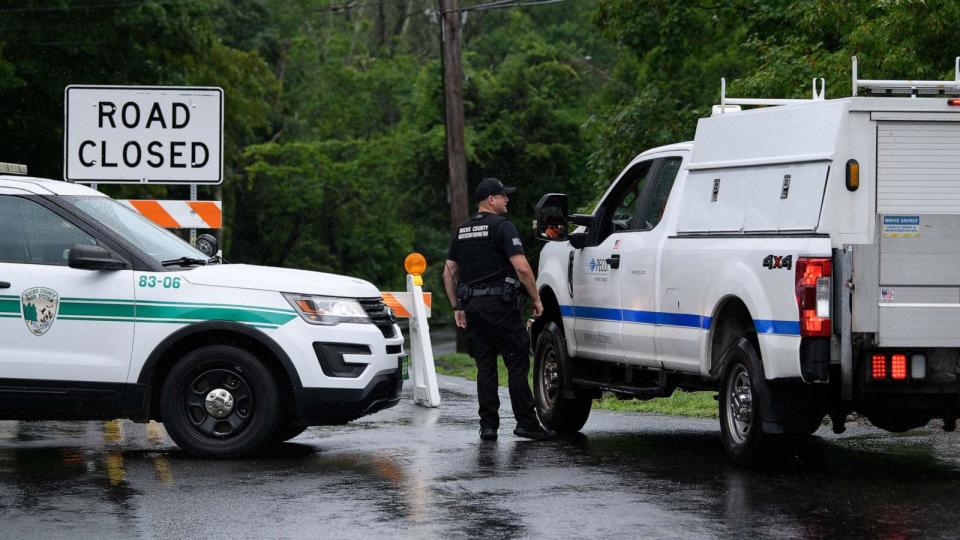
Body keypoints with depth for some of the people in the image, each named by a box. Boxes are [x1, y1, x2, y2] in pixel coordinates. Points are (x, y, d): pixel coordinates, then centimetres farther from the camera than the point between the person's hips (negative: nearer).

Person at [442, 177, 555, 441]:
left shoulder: (462, 231, 15)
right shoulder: (502, 226, -8)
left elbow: (448, 273, 16)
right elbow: (522, 267, -16)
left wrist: (457, 307, 19)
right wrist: (536, 298, -6)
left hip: (473, 307, 6)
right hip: (501, 305, -6)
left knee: (485, 367, 8)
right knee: (517, 365, -2)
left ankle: (488, 426, 4)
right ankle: (526, 423, -2)